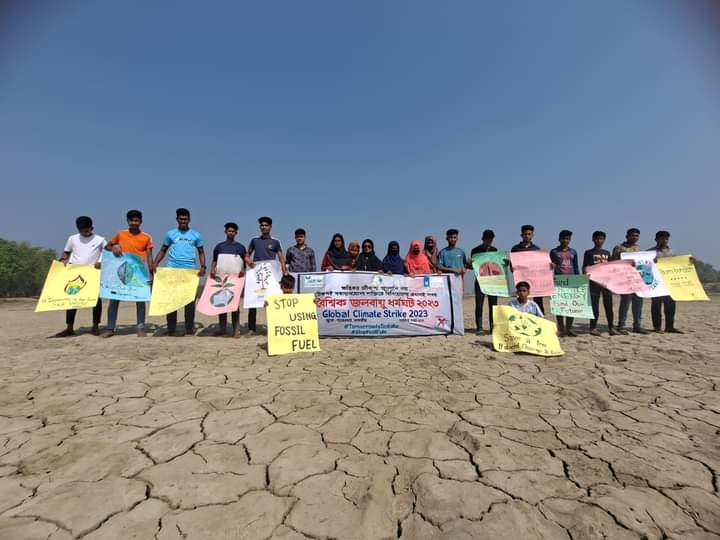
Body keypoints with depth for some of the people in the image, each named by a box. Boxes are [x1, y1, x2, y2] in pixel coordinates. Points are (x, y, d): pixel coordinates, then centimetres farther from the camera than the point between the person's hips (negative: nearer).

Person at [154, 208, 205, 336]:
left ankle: (189, 329, 7)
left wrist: (203, 266, -5)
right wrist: (155, 265, -2)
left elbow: (201, 252, 11)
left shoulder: (196, 235, 8)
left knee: (190, 299, 1)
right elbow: (163, 250, 13)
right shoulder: (170, 234, 10)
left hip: (190, 271, -1)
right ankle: (171, 329, 10)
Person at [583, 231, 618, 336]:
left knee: (608, 304, 4)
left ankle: (611, 327, 9)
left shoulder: (607, 253, 16)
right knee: (594, 304, -2)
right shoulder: (588, 253, 4)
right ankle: (593, 327, 3)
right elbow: (584, 268, 0)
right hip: (594, 281, -4)